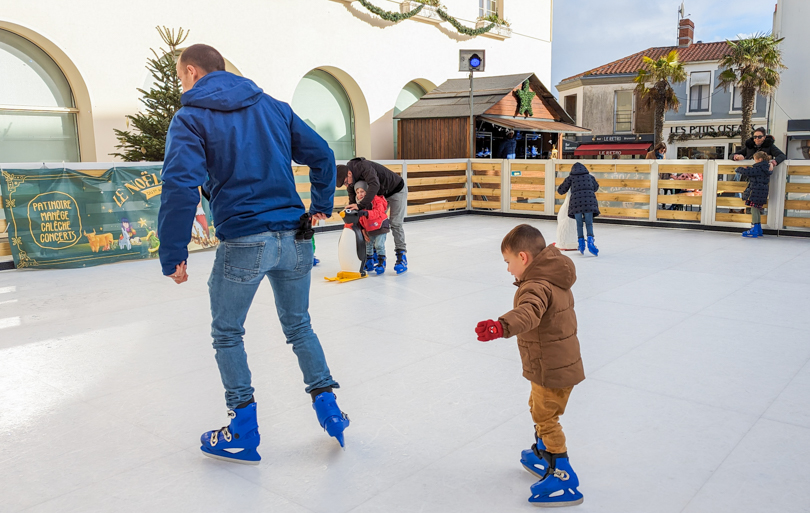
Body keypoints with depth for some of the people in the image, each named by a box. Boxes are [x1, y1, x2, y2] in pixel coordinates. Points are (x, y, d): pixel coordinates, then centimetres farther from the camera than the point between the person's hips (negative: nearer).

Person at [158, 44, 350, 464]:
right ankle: (328, 409, 22)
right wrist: (321, 206, 18)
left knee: (227, 335, 14)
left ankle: (244, 433, 20)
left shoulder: (191, 118, -2)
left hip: (243, 243, -4)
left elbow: (181, 187, -15)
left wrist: (173, 255, -12)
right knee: (299, 326, 21)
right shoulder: (273, 107, 13)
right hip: (294, 239, 5)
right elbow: (321, 154, 12)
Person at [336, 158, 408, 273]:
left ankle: (401, 257, -9)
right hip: (380, 194, 8)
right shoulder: (351, 180, -10)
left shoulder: (364, 166, -36)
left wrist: (361, 205, -56)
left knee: (395, 223, -13)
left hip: (397, 190, -8)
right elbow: (352, 201, -3)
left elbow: (374, 185, -51)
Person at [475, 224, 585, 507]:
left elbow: (527, 313, -49)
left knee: (545, 419, 2)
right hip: (562, 364, 10)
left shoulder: (536, 287, -27)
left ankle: (563, 479, 11)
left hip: (552, 371, -10)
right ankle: (542, 456, 44)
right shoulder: (556, 279, 5)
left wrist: (500, 327, -66)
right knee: (539, 410, 26)